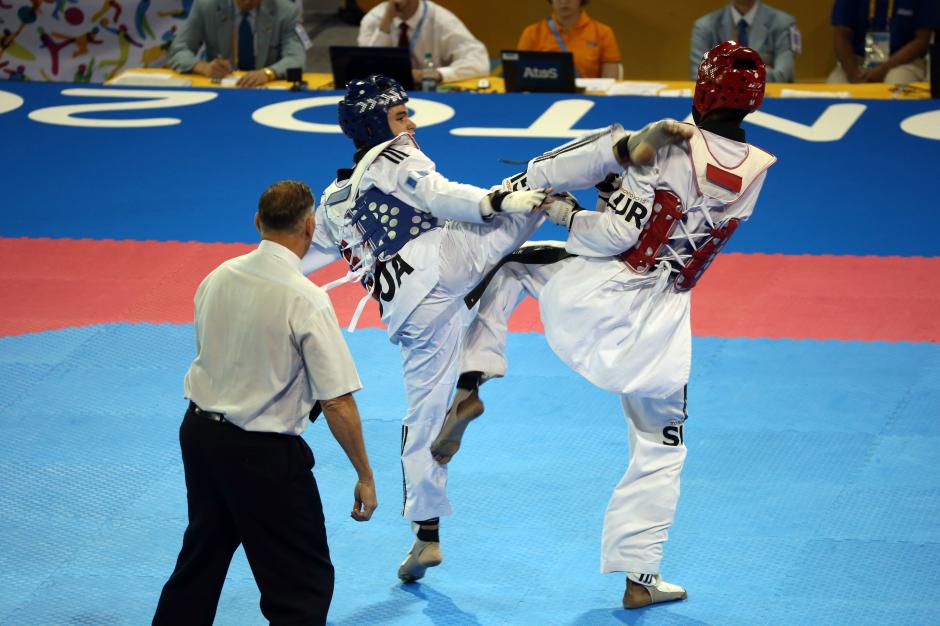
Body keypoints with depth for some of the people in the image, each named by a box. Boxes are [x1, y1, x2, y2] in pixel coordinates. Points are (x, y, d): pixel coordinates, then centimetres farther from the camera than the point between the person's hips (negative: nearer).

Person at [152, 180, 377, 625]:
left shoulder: (219, 277, -1)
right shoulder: (305, 300, -20)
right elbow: (337, 403, -18)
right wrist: (365, 477, -9)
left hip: (199, 433, 7)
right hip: (261, 454, -7)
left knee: (201, 559, 26)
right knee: (304, 585, 4)